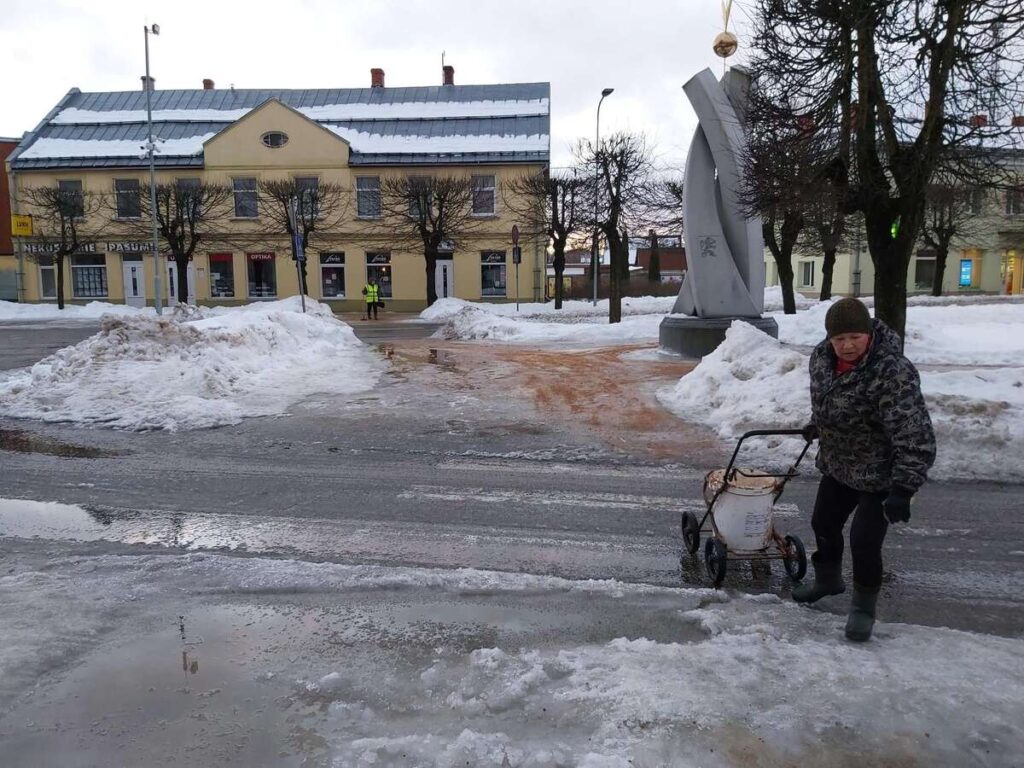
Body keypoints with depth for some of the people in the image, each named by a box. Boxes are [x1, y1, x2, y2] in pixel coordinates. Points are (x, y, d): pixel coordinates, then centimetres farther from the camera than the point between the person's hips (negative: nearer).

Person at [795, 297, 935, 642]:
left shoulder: (893, 374, -32)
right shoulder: (821, 357, -9)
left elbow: (915, 437, -33)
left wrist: (903, 488, -37)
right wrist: (816, 425, 29)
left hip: (880, 474, -7)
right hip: (838, 465, 8)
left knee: (864, 541, -6)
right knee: (824, 523, 20)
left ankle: (864, 606, 20)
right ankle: (828, 579, 46)